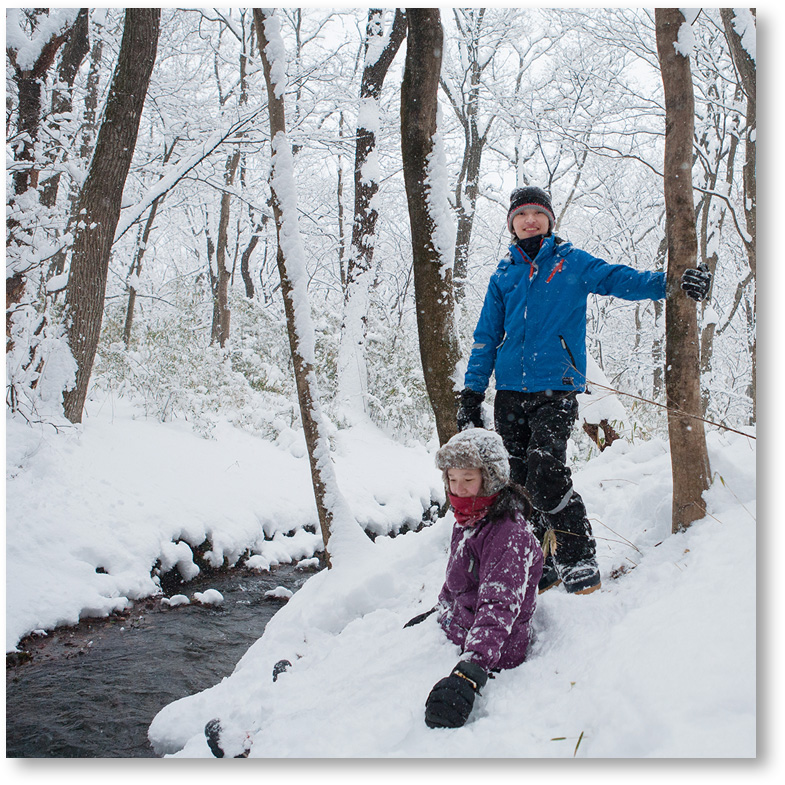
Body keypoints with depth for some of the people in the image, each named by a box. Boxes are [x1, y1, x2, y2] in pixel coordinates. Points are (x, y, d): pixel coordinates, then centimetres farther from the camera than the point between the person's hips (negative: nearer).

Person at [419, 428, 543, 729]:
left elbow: (498, 607, -36)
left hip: (493, 656, -10)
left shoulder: (509, 534, -25)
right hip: (454, 632, 10)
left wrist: (469, 673, -47)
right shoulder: (467, 520, 6)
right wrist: (438, 611, 30)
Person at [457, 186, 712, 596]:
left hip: (555, 389, -4)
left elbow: (620, 279, -2)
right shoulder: (503, 276, 16)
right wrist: (471, 393, 10)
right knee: (522, 481, 5)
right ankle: (543, 562, 19)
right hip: (510, 393, 4)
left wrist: (672, 282, -20)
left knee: (546, 477, -18)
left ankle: (579, 559, -2)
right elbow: (486, 338, 16)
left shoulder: (571, 262, 8)